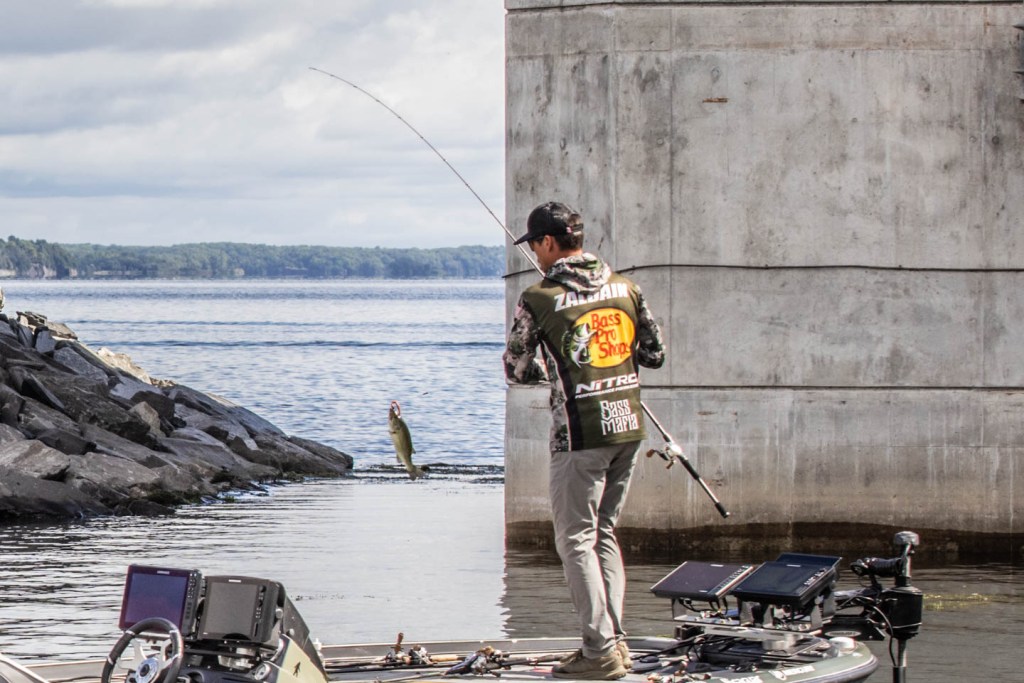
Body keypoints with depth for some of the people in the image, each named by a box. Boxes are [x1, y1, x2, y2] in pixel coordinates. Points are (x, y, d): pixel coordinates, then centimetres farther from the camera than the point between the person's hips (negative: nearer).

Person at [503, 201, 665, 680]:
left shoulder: (538, 300, -10)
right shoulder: (625, 289, 5)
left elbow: (516, 371, 0)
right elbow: (654, 354, 12)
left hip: (579, 434, -6)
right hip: (629, 427, 6)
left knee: (576, 540, 2)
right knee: (604, 533, 17)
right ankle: (615, 639, 15)